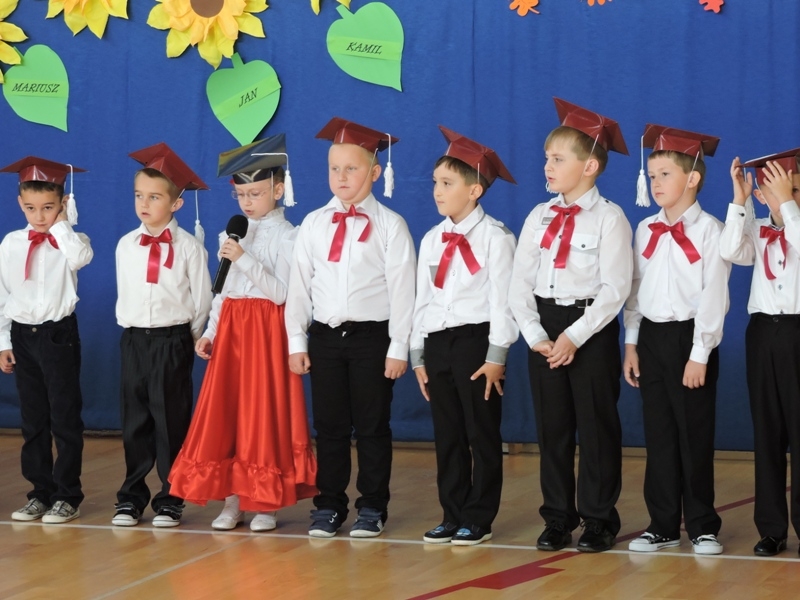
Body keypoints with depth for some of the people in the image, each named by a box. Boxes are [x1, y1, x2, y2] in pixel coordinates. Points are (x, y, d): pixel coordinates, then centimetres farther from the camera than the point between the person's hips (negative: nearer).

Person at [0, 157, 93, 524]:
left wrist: (60, 223, -18)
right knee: (32, 421, 10)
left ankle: (67, 497, 6)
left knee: (65, 419, 0)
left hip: (58, 334, -4)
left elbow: (81, 257, -31)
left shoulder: (68, 240, -5)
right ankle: (41, 493, 18)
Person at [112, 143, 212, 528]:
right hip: (134, 340, 4)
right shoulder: (126, 245, 5)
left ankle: (170, 500, 8)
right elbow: (124, 293, 12)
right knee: (134, 421, 7)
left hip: (173, 341, -3)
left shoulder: (189, 247, -5)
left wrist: (190, 339, 2)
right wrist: (131, 329, 6)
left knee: (171, 421, 1)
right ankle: (131, 497, 14)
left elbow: (202, 300, -2)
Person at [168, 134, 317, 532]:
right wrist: (210, 332, 9)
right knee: (224, 410, 3)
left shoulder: (286, 236, -6)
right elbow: (223, 290, 16)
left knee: (264, 413, -3)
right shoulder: (233, 234, 12)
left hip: (267, 330, -6)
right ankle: (232, 501, 10)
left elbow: (281, 292, -14)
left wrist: (245, 260, -21)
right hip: (231, 329, 6)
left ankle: (266, 503, 5)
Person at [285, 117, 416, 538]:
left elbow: (402, 288, -6)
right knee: (329, 426, 8)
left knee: (372, 426, 4)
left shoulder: (389, 225, -4)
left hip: (372, 336, -3)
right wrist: (296, 341, 5)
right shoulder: (314, 224, 7)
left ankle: (372, 509, 12)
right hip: (325, 337, 3)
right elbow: (299, 283, 9)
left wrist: (398, 348, -9)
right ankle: (328, 507, 16)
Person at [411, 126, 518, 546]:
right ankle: (453, 516, 16)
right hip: (437, 342, 6)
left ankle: (478, 519, 6)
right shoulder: (431, 240, 12)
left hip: (475, 340, -6)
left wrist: (496, 356, -14)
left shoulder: (494, 237, -7)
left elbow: (503, 299, -10)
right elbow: (423, 298, 15)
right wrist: (418, 355, 12)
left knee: (482, 434, 0)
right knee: (447, 436, 10)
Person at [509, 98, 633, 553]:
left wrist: (574, 336, -17)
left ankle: (599, 519, 8)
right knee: (551, 426, 8)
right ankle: (558, 518, 16)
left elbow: (615, 288, -13)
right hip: (544, 331, 5)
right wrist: (535, 334, -6)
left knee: (596, 426, 0)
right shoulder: (539, 217, 9)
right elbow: (521, 282, 6)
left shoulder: (608, 218, -7)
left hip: (592, 328, -5)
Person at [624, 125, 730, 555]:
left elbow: (714, 296, -11)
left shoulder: (709, 230, -7)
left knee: (694, 434, 0)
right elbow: (635, 289, 12)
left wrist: (699, 354, -15)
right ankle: (663, 525, 14)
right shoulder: (645, 230, 9)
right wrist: (631, 344, 7)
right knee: (658, 434, 8)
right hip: (651, 337, 5)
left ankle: (702, 527, 9)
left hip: (689, 337, -5)